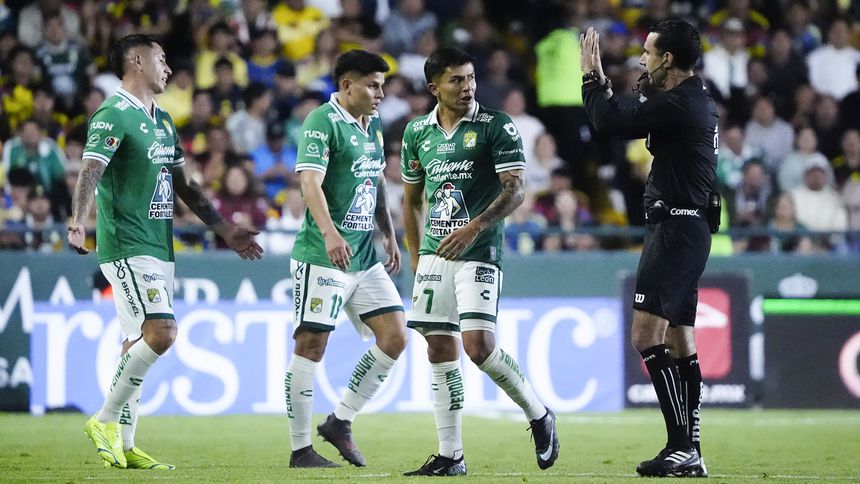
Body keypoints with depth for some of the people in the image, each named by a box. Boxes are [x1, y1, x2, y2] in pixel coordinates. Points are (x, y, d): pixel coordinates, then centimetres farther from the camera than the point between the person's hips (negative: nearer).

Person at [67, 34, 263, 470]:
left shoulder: (163, 121, 18)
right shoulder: (114, 115, -10)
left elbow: (184, 185, 25)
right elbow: (90, 171, -22)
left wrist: (226, 231, 24)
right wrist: (78, 223, -39)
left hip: (159, 248, 9)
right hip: (127, 247, -9)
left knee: (140, 343, 8)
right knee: (161, 333, -19)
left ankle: (123, 444, 12)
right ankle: (105, 422, -8)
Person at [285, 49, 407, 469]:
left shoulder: (372, 125, 15)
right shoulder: (322, 122, -11)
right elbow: (310, 181, -22)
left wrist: (389, 236, 21)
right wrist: (330, 233, -35)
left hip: (366, 258, 8)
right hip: (322, 257, -8)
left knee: (395, 338, 2)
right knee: (311, 347, -4)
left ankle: (340, 422, 14)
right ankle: (301, 448, 2)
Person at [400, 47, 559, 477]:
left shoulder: (497, 127, -5)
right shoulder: (417, 132, 10)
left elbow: (516, 189, -12)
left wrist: (475, 227, -24)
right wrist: (415, 256, 18)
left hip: (479, 253, -5)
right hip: (434, 256, 5)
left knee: (478, 344, -18)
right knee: (441, 353, 3)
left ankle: (539, 416, 3)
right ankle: (450, 455, 8)